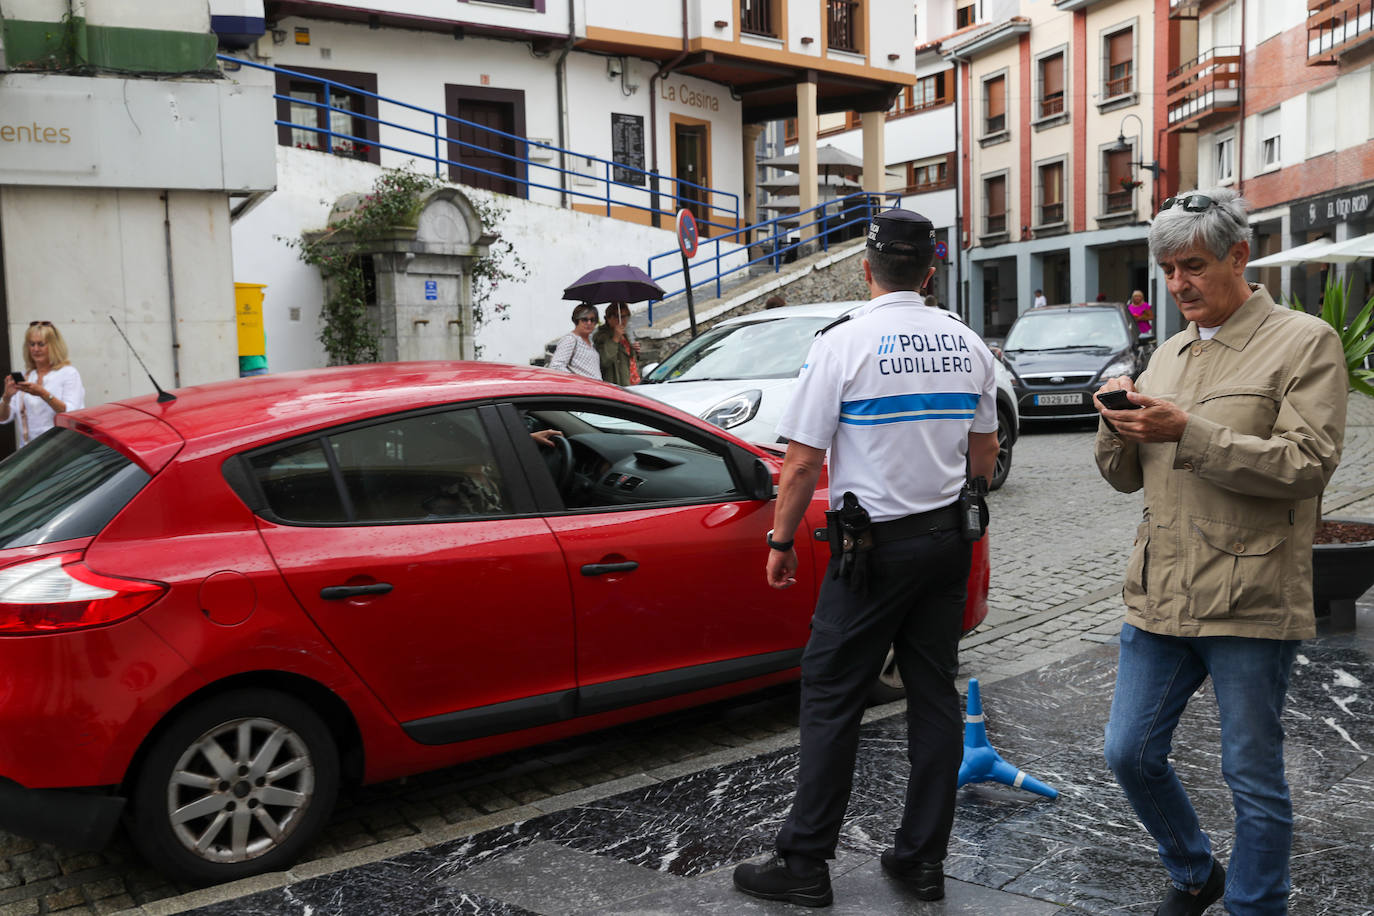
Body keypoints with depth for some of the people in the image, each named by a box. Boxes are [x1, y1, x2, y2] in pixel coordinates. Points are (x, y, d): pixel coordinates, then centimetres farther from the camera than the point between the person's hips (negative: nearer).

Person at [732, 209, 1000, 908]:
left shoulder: (843, 343, -11)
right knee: (934, 696, 11)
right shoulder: (966, 343, 6)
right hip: (949, 539, 6)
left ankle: (804, 863, 9)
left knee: (830, 698, 2)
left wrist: (782, 541, -1)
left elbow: (803, 463, -13)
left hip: (875, 544, -6)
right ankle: (922, 858, 20)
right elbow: (985, 454, 15)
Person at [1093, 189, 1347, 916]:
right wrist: (1119, 426, -6)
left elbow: (1307, 465, -17)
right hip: (1159, 595, 6)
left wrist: (1189, 432, -21)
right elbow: (1125, 477, 15)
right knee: (1130, 754, 13)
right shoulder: (1168, 353, 13)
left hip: (1249, 605, -6)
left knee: (1253, 781, 6)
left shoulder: (1304, 343, -4)